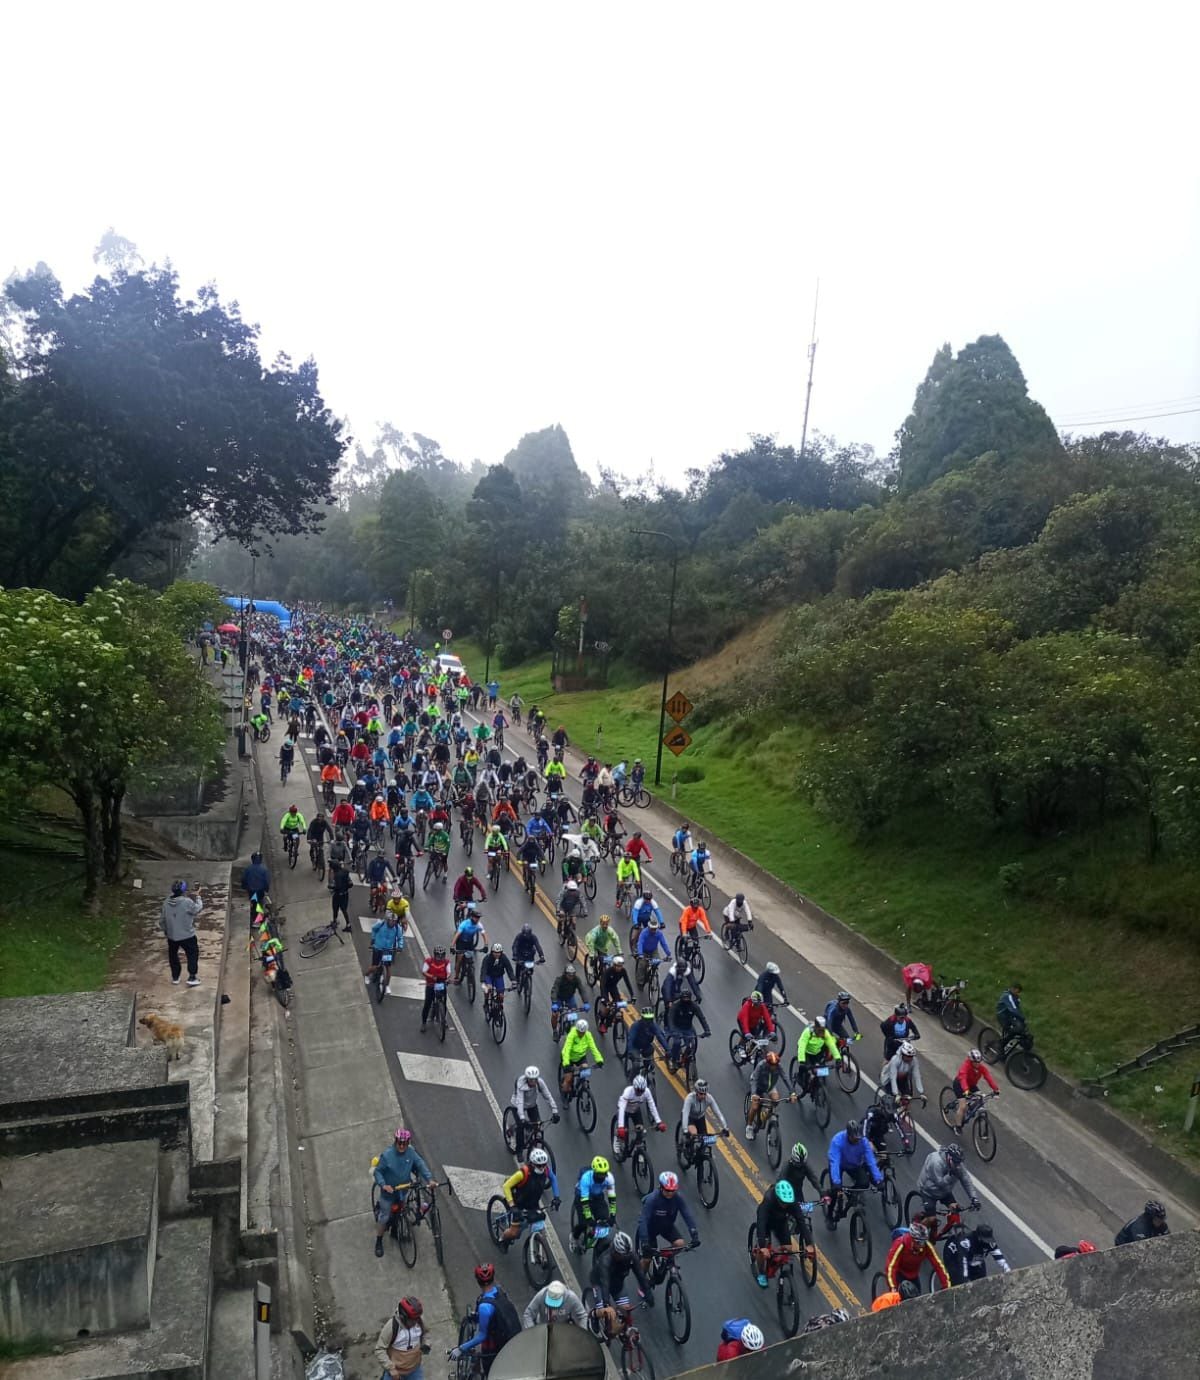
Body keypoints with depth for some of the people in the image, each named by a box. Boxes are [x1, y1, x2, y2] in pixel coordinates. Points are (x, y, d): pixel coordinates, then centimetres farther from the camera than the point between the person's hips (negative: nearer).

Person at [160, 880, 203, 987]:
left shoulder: (166, 903, -5)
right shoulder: (187, 902, -22)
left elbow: (162, 919, 3)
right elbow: (198, 908, -6)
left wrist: (165, 930, 19)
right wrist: (197, 896, 7)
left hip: (171, 936, 5)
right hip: (187, 936, -5)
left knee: (173, 956, 23)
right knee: (192, 954, 12)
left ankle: (175, 977, 31)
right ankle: (192, 977, 11)